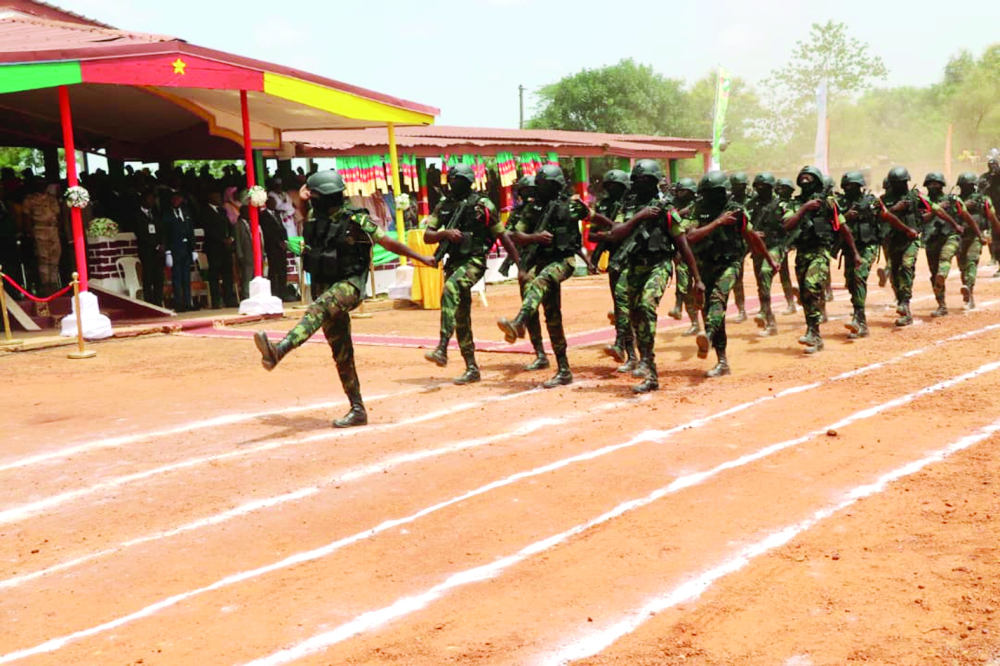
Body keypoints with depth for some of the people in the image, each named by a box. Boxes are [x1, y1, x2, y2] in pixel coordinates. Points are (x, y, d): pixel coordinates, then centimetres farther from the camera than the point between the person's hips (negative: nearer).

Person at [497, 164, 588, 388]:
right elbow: (517, 236, 7)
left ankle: (517, 325, -58)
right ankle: (564, 371, 9)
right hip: (541, 260, 5)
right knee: (552, 317, 4)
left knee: (539, 282, -37)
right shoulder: (534, 208, 11)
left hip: (563, 260, -5)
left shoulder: (571, 204, 0)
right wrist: (536, 237, -10)